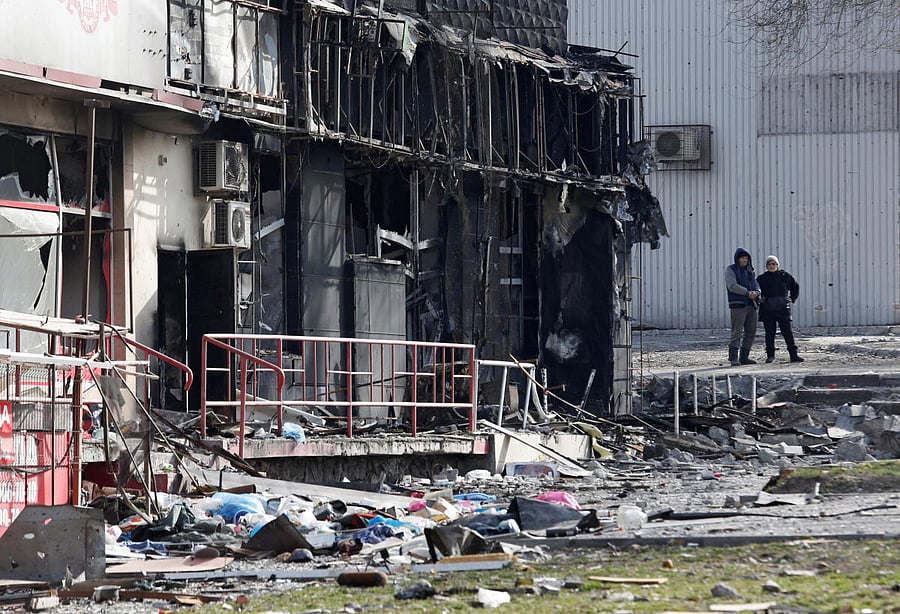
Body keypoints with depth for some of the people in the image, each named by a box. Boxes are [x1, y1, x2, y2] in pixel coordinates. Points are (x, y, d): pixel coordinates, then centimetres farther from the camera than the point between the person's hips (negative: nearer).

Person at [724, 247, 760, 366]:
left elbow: (756, 285, 16)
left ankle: (744, 356, 14)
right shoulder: (730, 270, 0)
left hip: (751, 305, 7)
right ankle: (733, 358, -13)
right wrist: (748, 293, -19)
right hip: (738, 305, -7)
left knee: (751, 332, 7)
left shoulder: (750, 271, 19)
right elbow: (732, 285, -13)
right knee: (737, 333, -12)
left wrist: (756, 292, -9)